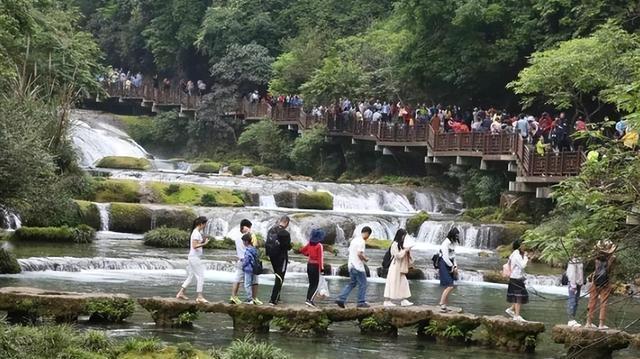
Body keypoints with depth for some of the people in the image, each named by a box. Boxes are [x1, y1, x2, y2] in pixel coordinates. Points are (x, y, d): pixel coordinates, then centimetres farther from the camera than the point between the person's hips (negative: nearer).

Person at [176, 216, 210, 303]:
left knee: (191, 276, 15)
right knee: (200, 277, -6)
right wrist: (204, 244, -28)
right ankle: (200, 297, -4)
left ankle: (181, 293, 19)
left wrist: (203, 241, 6)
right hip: (195, 257, -10)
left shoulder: (197, 232, 14)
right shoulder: (196, 233, -16)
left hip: (194, 257, 10)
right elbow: (194, 246, -23)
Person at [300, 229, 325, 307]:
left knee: (311, 284, 16)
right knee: (315, 285, -1)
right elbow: (320, 257, -16)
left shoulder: (310, 244, 3)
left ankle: (309, 300, 15)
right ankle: (309, 300, -13)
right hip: (316, 266, -6)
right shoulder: (319, 245, -14)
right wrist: (322, 267, -12)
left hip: (309, 265, 6)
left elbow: (302, 250, 13)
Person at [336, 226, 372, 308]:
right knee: (362, 284, 2)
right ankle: (361, 302, 6)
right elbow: (359, 253, -22)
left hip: (351, 265, 9)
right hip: (358, 266, -9)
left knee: (352, 284, 14)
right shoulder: (361, 241, -14)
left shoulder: (354, 240, 14)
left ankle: (341, 299, 5)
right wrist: (365, 259, -5)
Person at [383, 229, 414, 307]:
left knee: (403, 283, 5)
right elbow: (397, 255, -19)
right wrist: (405, 250, -13)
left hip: (400, 268, 9)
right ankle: (387, 301, 0)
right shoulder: (395, 244, -14)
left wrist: (407, 251, 5)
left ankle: (403, 301, 5)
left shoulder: (400, 244, 15)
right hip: (395, 267, -9)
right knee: (392, 283, -5)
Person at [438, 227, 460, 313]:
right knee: (450, 286, -15)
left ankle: (445, 306, 11)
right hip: (444, 265, -9)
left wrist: (455, 266, 3)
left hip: (450, 265, 9)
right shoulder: (446, 243, -16)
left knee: (449, 287, 7)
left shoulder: (453, 243, 12)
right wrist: (452, 267, -10)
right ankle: (442, 304, -12)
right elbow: (445, 258, -19)